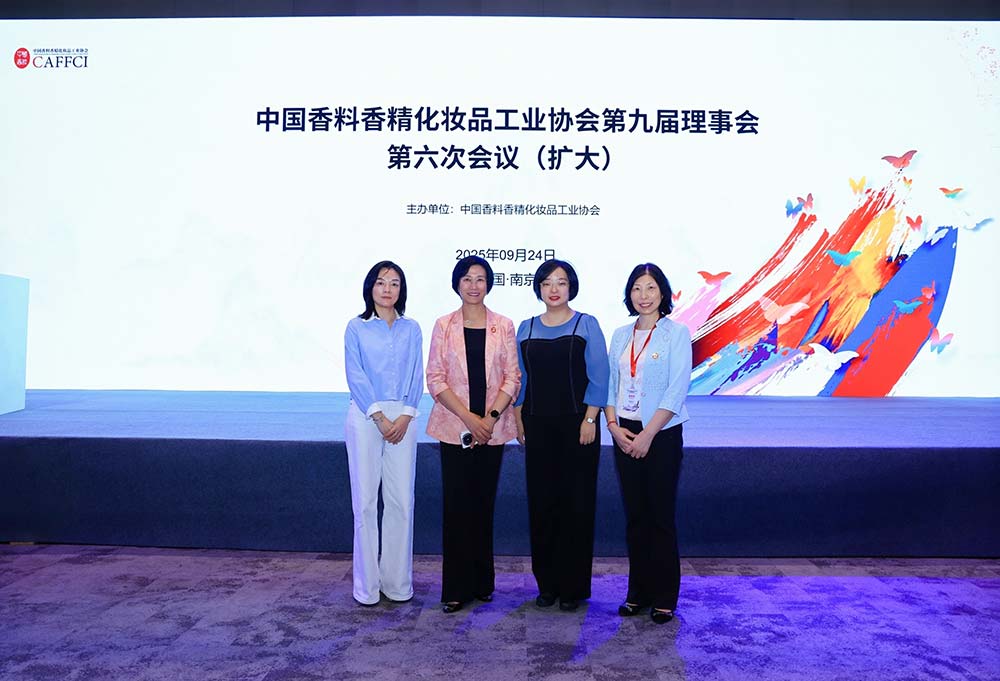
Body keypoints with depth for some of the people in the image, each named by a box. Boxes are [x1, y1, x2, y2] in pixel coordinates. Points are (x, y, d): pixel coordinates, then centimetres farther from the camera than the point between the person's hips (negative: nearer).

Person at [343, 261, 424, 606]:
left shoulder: (411, 329, 10)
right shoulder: (356, 327, 4)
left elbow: (416, 376, 5)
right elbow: (356, 375, -3)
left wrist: (405, 416, -8)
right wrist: (380, 416, -11)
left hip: (402, 418, 2)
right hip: (365, 418, -2)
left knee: (401, 500, 3)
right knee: (366, 500, 1)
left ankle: (398, 582, 16)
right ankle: (366, 585, 12)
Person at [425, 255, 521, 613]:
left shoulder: (503, 326, 5)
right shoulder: (444, 326, 3)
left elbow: (512, 377, 1)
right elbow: (435, 378, -2)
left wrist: (491, 417, -11)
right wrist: (468, 417, -11)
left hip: (492, 429, 1)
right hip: (454, 427, -1)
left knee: (484, 504, 8)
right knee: (457, 505, 1)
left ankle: (482, 582, 22)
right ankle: (456, 588, 12)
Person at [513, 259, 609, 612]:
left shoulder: (586, 325, 0)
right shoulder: (527, 328, 10)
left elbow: (598, 377, -4)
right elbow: (520, 378, 11)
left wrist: (589, 420, -11)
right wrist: (518, 420, 4)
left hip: (576, 425, -3)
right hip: (538, 427, 3)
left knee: (576, 502, 1)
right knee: (541, 502, 6)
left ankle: (573, 586, 14)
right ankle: (546, 583, 19)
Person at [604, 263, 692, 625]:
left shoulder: (676, 333, -4)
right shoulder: (621, 335, 10)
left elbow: (677, 390, -11)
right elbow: (609, 384, 10)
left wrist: (648, 434, -15)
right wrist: (613, 425, -4)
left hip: (661, 435, -4)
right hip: (624, 435, 4)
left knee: (660, 516, 1)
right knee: (634, 517, 10)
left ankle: (664, 598, 15)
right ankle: (638, 592, 21)